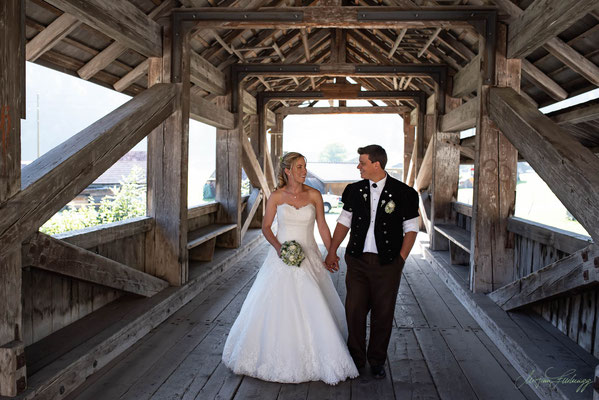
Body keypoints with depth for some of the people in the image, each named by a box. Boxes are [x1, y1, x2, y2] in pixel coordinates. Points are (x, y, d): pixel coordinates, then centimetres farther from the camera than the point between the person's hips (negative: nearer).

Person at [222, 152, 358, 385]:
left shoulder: (314, 195, 0)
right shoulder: (276, 197, -2)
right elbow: (265, 226, 4)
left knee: (314, 307, 0)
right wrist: (277, 246, -12)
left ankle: (324, 358, 17)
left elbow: (322, 226, 4)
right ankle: (276, 355, 23)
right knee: (276, 307, 3)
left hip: (309, 258, 0)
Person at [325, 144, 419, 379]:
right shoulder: (355, 190, 5)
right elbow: (344, 222, 10)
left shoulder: (402, 192, -4)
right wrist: (332, 252, 4)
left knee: (383, 314, 8)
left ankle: (377, 361, 27)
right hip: (357, 261, 2)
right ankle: (356, 359, 22)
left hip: (387, 263, -2)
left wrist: (401, 259, -6)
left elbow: (411, 228, 1)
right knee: (354, 310, 4)